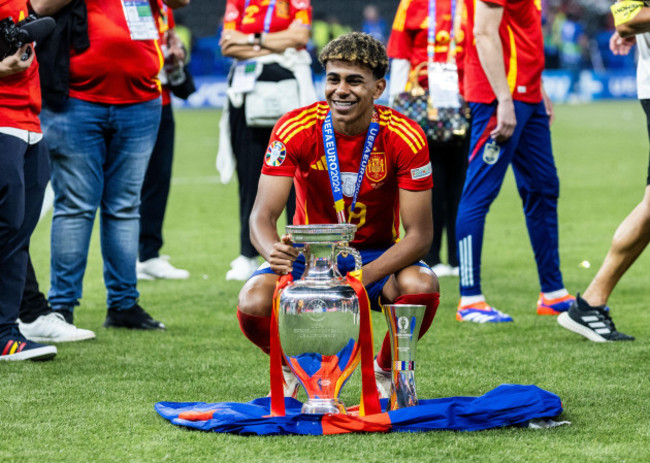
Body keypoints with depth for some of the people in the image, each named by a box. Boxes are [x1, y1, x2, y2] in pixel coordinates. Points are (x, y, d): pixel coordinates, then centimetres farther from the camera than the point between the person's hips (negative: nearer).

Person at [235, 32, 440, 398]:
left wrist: (362, 277, -33)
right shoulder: (295, 129, -15)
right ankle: (293, 369, 7)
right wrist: (275, 252, -44)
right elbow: (263, 216, -18)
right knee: (253, 303, -29)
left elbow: (419, 233, -17)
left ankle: (387, 371, -1)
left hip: (378, 256, 0)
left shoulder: (405, 137, -17)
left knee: (422, 286, -34)